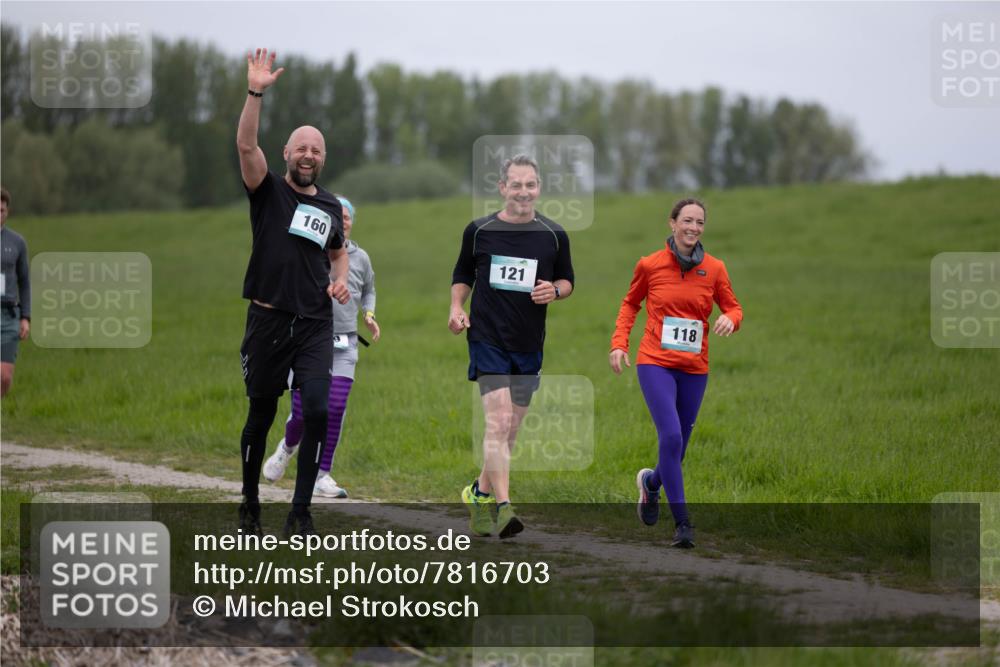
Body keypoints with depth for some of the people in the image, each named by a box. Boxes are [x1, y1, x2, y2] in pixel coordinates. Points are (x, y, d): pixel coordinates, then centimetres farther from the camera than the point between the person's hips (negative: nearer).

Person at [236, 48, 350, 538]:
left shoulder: (330, 206, 12)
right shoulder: (268, 192, 0)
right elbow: (246, 145, -18)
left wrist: (342, 279, 9)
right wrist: (256, 93, -29)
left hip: (315, 324, 2)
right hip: (268, 320, -2)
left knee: (316, 411, -14)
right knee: (261, 414, 7)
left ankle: (300, 512, -8)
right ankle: (250, 503, 26)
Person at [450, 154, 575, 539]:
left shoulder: (553, 236, 3)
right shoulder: (479, 231, 1)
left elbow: (567, 279, 15)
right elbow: (462, 274, 15)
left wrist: (555, 290, -8)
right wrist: (456, 308, -1)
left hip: (529, 346, 3)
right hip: (488, 339, -3)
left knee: (510, 430, 11)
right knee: (498, 421, -16)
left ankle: (481, 493, 31)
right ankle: (502, 508, -19)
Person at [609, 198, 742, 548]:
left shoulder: (714, 269, 2)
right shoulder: (650, 265, -1)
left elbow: (733, 308, 9)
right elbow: (630, 303, 14)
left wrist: (730, 319, -14)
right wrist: (619, 342, 3)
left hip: (694, 368, 3)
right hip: (655, 363, -3)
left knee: (677, 447, 9)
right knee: (671, 437, -19)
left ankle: (651, 481, 44)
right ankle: (682, 523, -14)